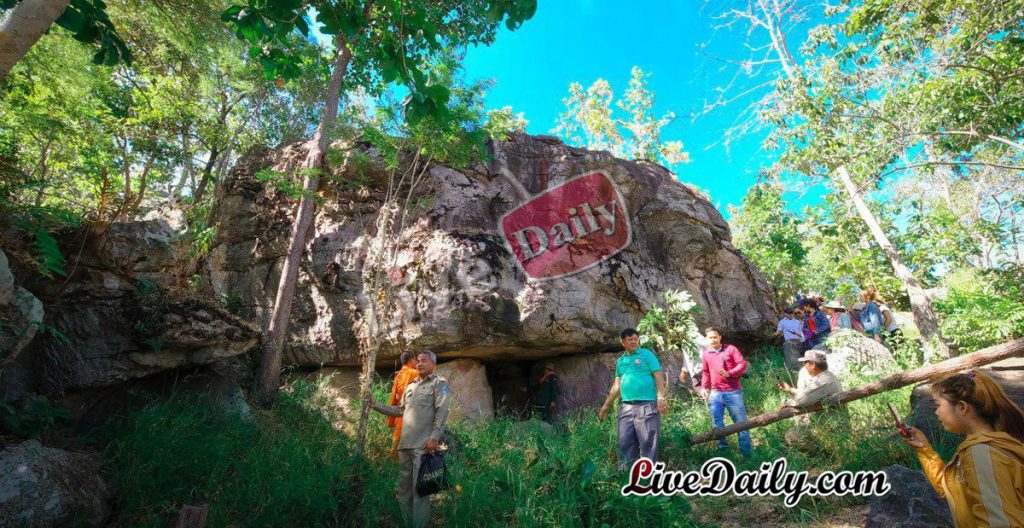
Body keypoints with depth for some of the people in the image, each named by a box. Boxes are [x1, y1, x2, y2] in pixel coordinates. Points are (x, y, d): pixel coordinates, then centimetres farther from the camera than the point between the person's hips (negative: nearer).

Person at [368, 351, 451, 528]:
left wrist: (434, 437, -17)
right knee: (404, 488, 11)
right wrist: (375, 405, 16)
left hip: (423, 444, -6)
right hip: (405, 444, 6)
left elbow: (442, 412, -7)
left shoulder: (439, 383, 2)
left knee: (419, 488, -3)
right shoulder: (410, 386, 22)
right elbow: (400, 410, 21)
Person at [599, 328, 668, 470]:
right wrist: (606, 405, 19)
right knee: (625, 444, 6)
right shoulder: (620, 361, 17)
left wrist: (661, 397, -19)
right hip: (626, 407, 5)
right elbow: (617, 384, 20)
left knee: (648, 444, -2)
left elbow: (658, 376, -5)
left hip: (647, 405, -5)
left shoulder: (646, 354, 3)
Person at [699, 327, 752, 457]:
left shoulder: (730, 349, 0)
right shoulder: (706, 354, 10)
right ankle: (723, 447, 16)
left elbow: (743, 364, -6)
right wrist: (704, 387, 10)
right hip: (715, 393, 3)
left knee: (741, 421, 3)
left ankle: (746, 453, 12)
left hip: (733, 392, -3)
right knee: (717, 422, 4)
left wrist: (729, 373, -19)